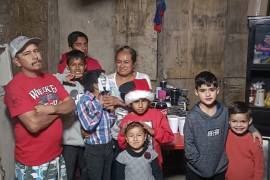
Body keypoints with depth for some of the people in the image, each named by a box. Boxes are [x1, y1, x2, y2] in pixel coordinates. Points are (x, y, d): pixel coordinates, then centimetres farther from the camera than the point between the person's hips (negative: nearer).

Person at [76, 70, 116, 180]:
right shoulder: (84, 100, -13)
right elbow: (89, 126, -26)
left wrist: (111, 110, -4)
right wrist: (99, 105, -16)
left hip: (108, 146, 6)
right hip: (94, 148, -6)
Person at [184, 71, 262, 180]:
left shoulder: (225, 112, -6)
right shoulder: (192, 117, -15)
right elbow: (189, 145, -12)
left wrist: (252, 129, 4)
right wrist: (202, 165, -13)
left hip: (220, 169, 3)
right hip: (196, 171, -3)